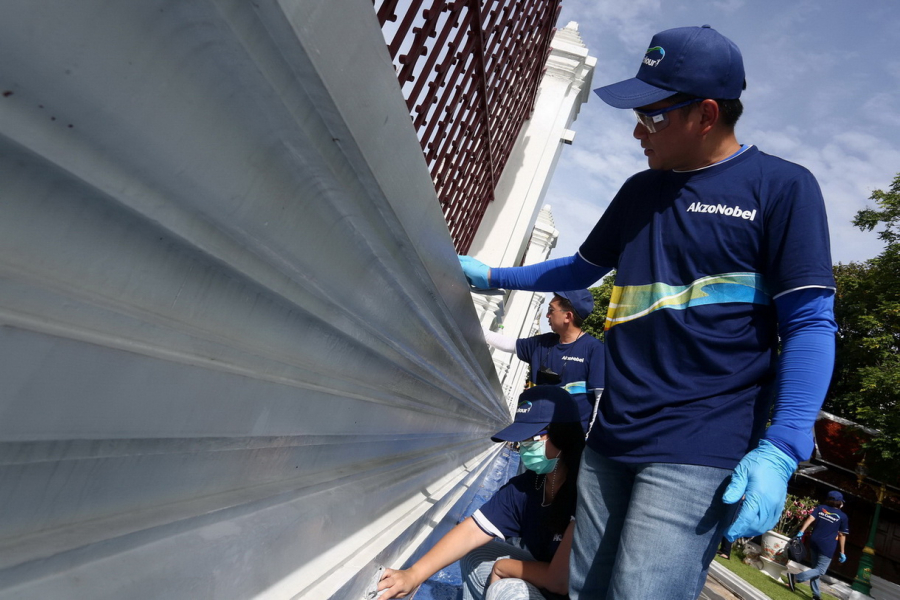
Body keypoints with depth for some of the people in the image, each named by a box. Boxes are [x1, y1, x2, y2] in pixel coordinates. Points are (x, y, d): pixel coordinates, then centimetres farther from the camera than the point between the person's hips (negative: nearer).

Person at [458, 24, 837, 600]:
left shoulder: (782, 187, -3)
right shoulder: (640, 191, 14)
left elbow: (810, 326, -8)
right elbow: (582, 269, 26)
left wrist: (779, 452, -17)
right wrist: (491, 276, 24)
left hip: (699, 453, -5)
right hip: (609, 442, 6)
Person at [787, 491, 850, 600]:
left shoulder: (820, 508, 8)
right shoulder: (842, 516, 0)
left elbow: (810, 519, -4)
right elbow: (841, 535, 1)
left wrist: (801, 531, -6)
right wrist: (842, 552, 8)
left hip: (814, 542, 5)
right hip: (827, 546, -5)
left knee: (815, 568, 17)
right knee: (820, 570, -1)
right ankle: (795, 577, -19)